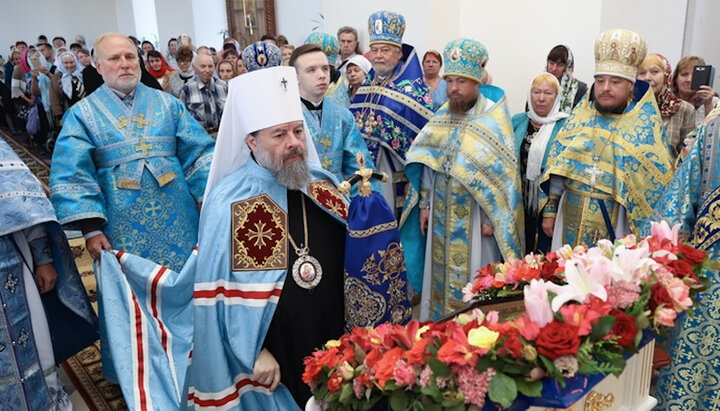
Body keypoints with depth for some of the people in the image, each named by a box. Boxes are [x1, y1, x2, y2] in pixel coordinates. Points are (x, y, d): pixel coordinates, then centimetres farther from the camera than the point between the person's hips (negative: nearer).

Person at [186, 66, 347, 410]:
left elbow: (350, 252, 10)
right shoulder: (230, 202, -16)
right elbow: (222, 291, -15)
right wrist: (252, 352, -14)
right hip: (274, 355, -5)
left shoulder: (322, 184, -1)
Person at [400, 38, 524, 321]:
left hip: (474, 216, -5)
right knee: (440, 275, 14)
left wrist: (492, 218, -13)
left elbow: (504, 173, -11)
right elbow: (426, 164, 10)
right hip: (441, 215, 5)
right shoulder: (441, 117, 6)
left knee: (473, 280, 4)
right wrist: (424, 204, 7)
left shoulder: (493, 120, -10)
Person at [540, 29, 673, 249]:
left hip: (614, 222, -3)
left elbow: (655, 181, -4)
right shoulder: (580, 115, 5)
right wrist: (550, 209, 4)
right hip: (571, 216, 3)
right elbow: (558, 167, 6)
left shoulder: (645, 124, -3)